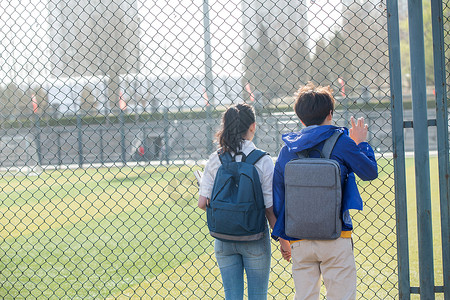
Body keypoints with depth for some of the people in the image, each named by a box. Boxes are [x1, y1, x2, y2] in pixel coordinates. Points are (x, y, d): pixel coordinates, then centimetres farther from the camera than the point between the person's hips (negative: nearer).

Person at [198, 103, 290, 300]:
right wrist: (283, 239, -1)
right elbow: (270, 208, -11)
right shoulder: (262, 160, -10)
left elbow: (203, 203, -4)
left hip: (223, 238, 3)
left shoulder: (215, 160, -2)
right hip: (255, 239, -2)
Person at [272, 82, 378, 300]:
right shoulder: (340, 141, -4)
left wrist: (283, 238, 21)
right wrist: (360, 143, 20)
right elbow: (370, 172, 4)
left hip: (299, 242, 4)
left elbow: (277, 199, 11)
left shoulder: (287, 149, 8)